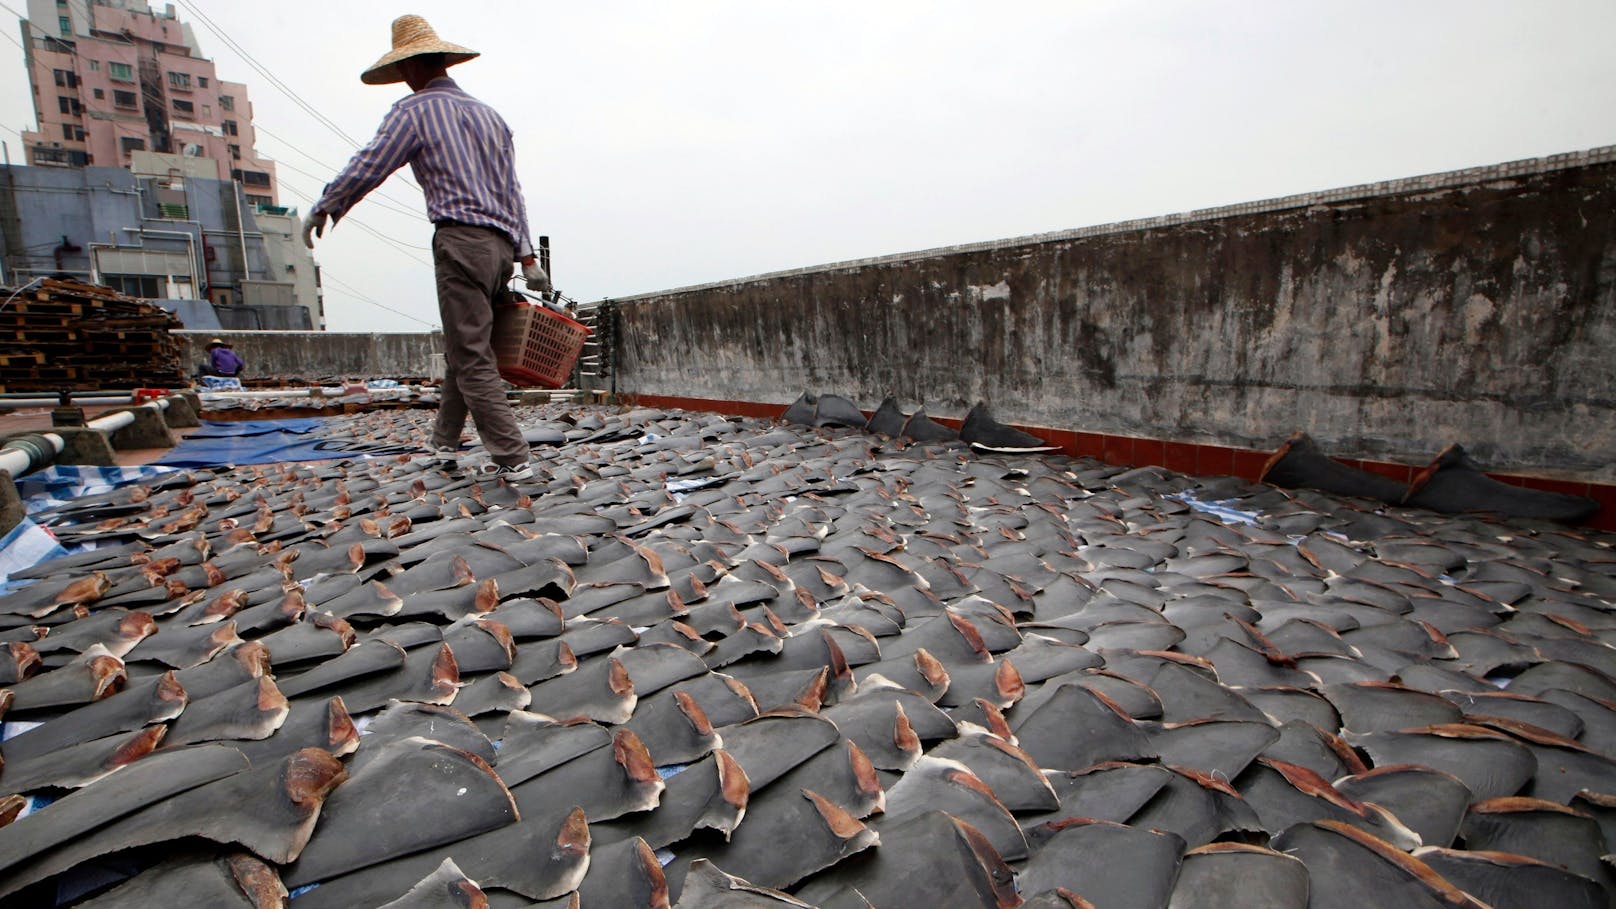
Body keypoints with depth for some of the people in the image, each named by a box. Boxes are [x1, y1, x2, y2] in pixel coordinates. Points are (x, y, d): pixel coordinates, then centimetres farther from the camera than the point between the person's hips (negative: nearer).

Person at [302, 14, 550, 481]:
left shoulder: (414, 110, 2)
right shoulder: (489, 114, 22)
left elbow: (365, 169, 0)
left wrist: (321, 210, 16)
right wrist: (526, 257, 15)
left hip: (460, 241, -7)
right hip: (501, 244, 7)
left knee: (471, 359, -6)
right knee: (462, 349, 16)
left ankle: (513, 459, -9)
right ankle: (445, 444, 24)